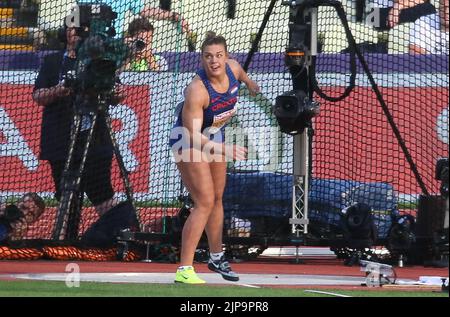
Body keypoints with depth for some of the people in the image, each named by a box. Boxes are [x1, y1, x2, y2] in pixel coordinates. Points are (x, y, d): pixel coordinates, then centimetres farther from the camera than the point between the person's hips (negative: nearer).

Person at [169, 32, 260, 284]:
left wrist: (250, 83, 33)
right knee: (205, 202, -17)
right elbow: (193, 134, -36)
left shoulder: (233, 68, -15)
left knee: (217, 198, 20)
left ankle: (216, 258, 39)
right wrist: (224, 150, -44)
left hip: (215, 137, 8)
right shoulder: (197, 90, -35)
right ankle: (184, 269, -16)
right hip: (189, 141, -8)